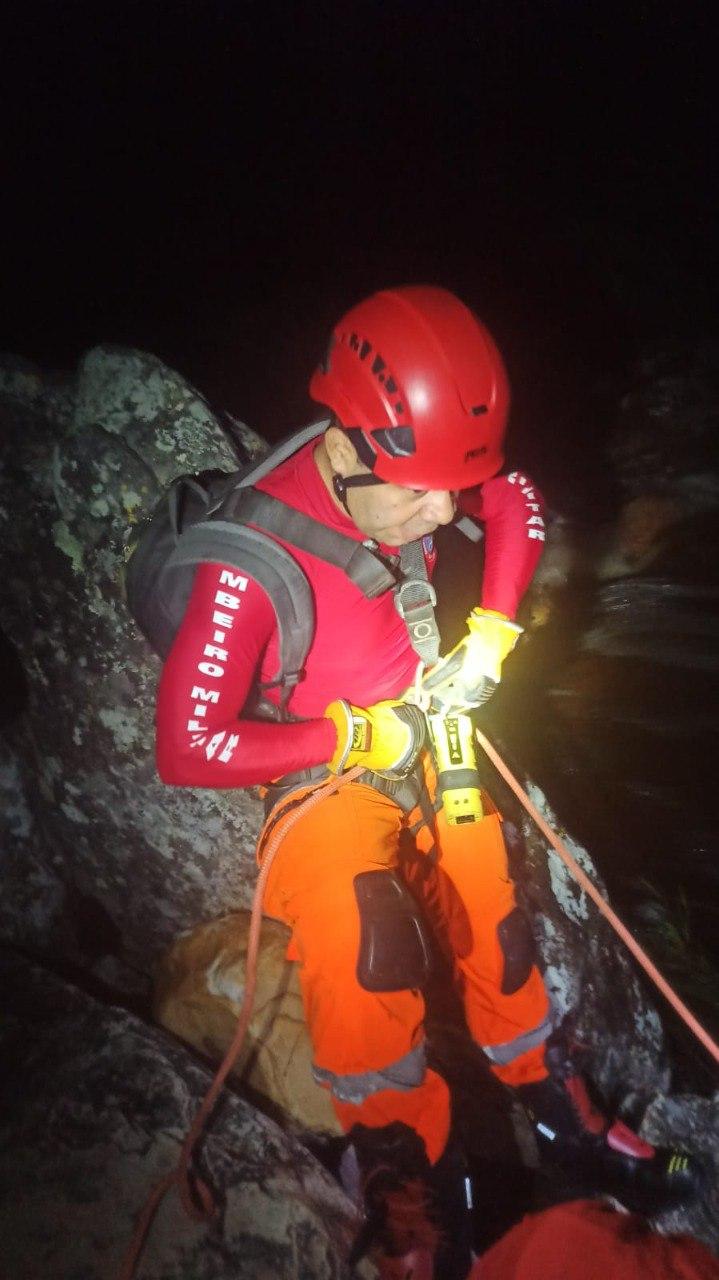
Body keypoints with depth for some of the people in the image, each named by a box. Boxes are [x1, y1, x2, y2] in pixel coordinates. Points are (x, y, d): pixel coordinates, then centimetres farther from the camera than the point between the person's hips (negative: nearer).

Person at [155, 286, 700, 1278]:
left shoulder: (419, 477, -13)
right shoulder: (254, 559, -28)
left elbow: (520, 505, 8)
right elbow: (187, 749, -25)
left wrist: (490, 635, -4)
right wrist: (352, 737, -22)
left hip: (428, 739, 5)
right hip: (324, 773, -5)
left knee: (494, 924, 10)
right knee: (356, 932, -29)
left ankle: (548, 1096, 39)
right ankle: (407, 1171, -3)